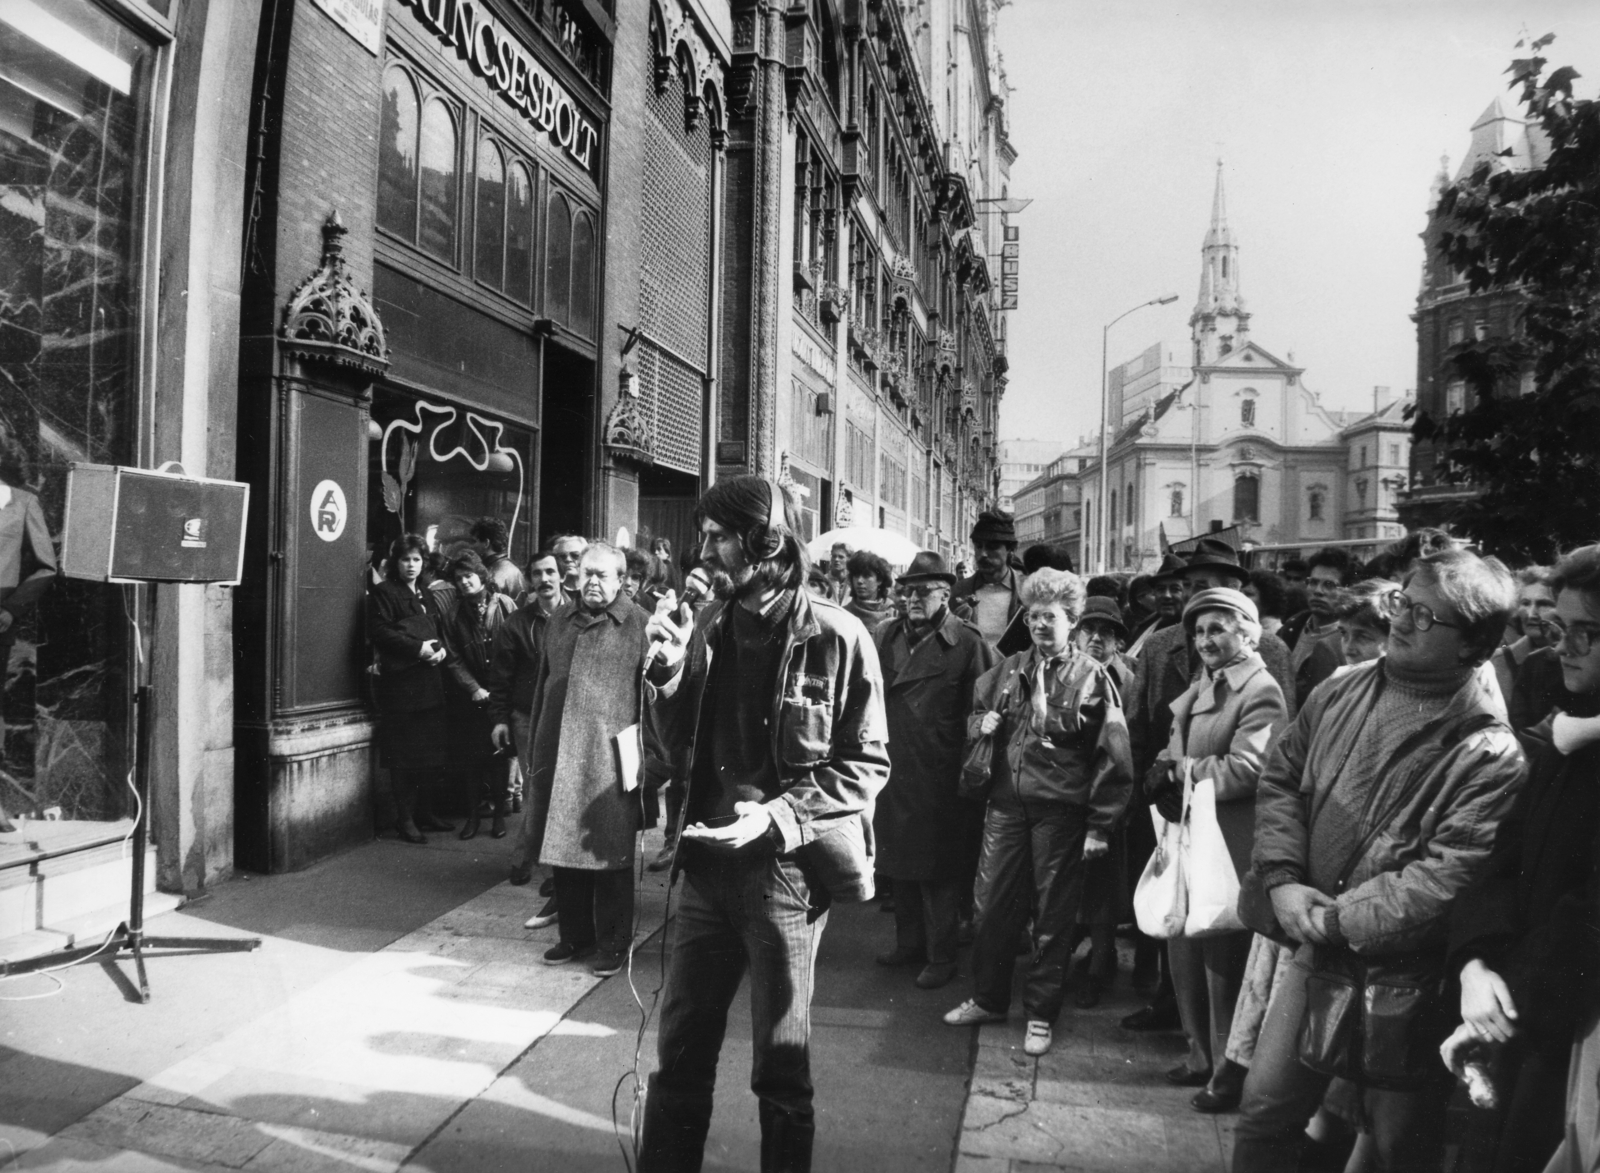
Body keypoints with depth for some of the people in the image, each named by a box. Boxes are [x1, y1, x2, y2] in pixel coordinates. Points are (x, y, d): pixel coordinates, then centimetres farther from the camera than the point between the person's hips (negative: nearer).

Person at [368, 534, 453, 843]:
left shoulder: (427, 596, 21)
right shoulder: (382, 593, -1)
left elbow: (443, 632, 22)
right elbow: (379, 632, -12)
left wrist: (442, 650, 1)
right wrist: (418, 648, -17)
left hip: (430, 682, 7)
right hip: (399, 682, -7)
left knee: (432, 752, 8)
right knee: (403, 754, -3)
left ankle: (421, 811, 21)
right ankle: (404, 818, 6)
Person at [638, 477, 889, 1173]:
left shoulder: (834, 637, -11)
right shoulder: (707, 630, 5)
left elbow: (867, 764, -9)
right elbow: (669, 755, 7)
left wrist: (777, 816, -19)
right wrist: (671, 669, -8)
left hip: (786, 867, -4)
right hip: (707, 860, 5)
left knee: (780, 1061, 12)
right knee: (680, 1049, 14)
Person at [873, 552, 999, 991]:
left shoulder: (967, 644, -9)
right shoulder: (887, 636, 8)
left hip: (938, 777, -6)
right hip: (892, 768, 6)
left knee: (937, 868, 4)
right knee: (898, 859, 17)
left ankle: (942, 956, 19)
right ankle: (909, 941, 34)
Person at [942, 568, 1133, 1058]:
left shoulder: (1090, 676, -6)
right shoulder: (1009, 669, 7)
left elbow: (1113, 756, -7)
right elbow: (975, 713, 22)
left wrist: (1099, 827, -10)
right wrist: (981, 723, -2)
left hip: (1060, 811, -4)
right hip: (1006, 802, 4)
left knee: (1053, 917, 8)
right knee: (993, 905, 10)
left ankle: (1040, 1014, 23)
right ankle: (988, 999, 29)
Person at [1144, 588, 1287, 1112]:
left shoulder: (1261, 692, -12)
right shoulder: (1201, 685, 13)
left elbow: (1244, 770, -21)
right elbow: (1170, 758, 15)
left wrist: (1181, 769, -12)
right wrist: (1167, 775, -7)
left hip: (1228, 847, -8)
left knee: (1223, 961, 2)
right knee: (1185, 950, 15)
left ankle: (1230, 1073, 18)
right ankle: (1202, 1054, 32)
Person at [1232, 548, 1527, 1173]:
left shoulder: (1491, 755, -18)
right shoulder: (1342, 691, 0)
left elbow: (1448, 877, -22)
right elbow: (1279, 780, 6)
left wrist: (1337, 919, -17)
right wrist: (1282, 880, -7)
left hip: (1401, 975, -4)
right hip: (1314, 953, 5)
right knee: (1264, 1108, 14)